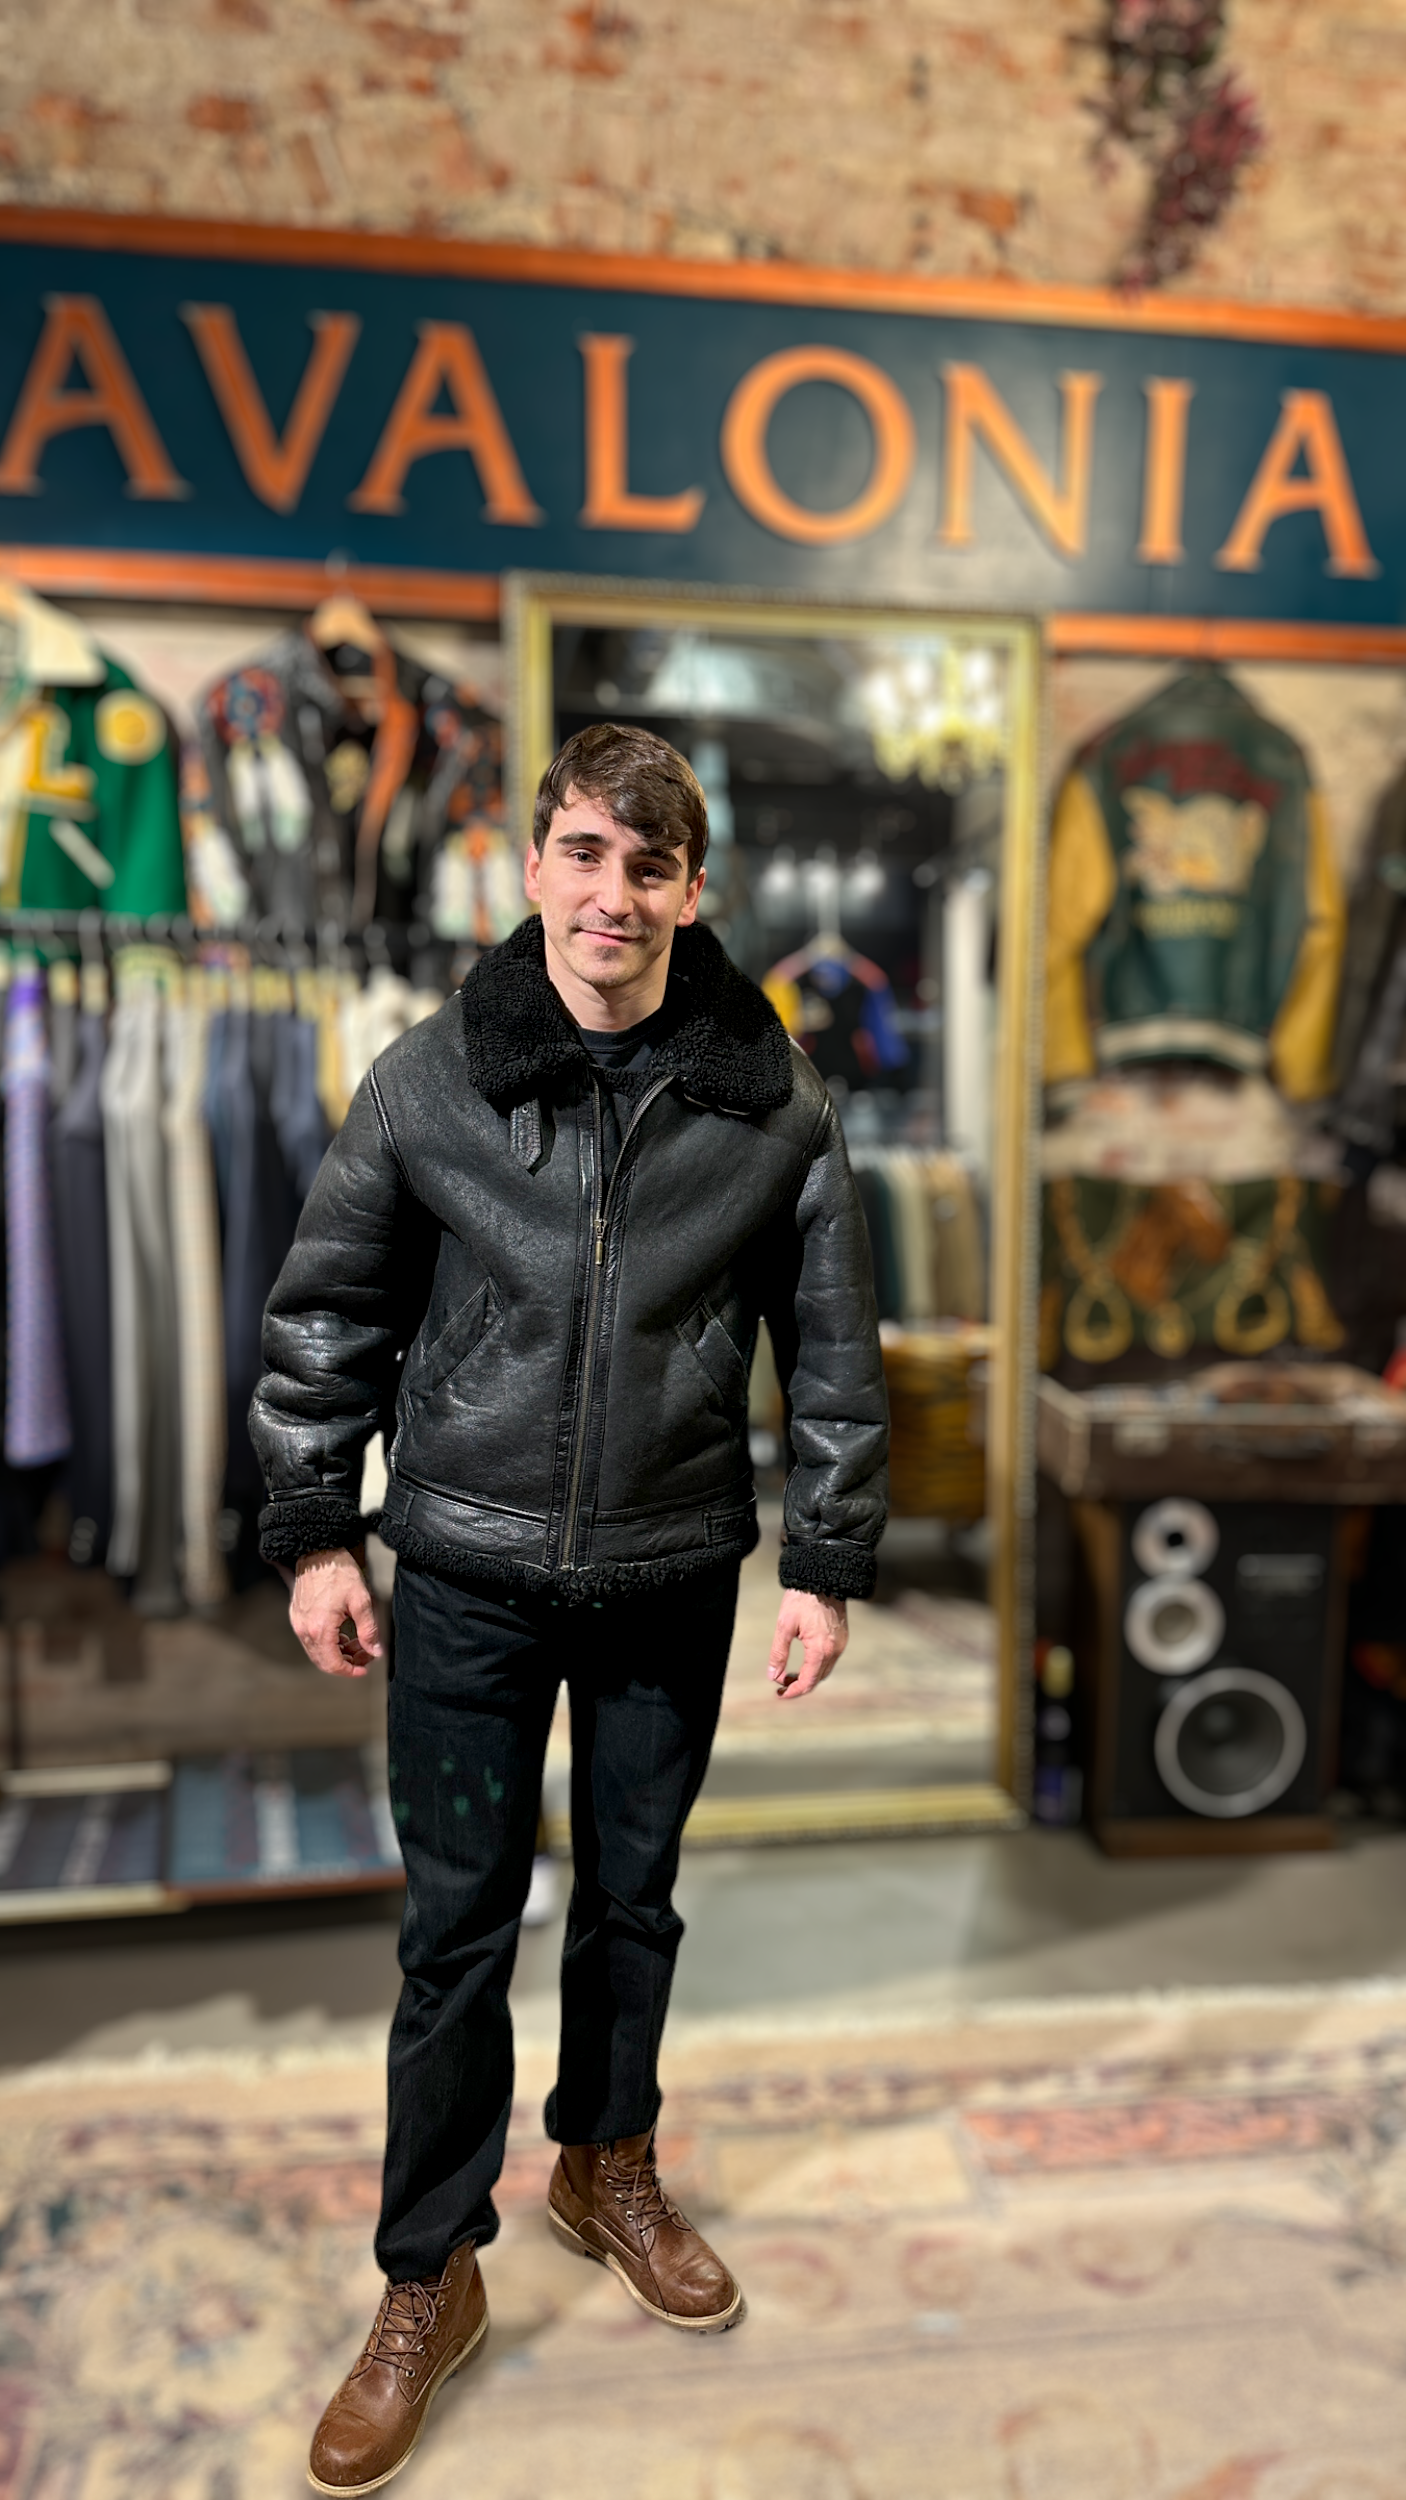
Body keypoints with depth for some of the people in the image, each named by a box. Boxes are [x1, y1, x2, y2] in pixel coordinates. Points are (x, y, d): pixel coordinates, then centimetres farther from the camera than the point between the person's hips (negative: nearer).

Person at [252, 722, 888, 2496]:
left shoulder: (773, 1103, -6)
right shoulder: (427, 1081, -7)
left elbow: (831, 1349, 0)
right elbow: (328, 1317, 1)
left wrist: (829, 1565, 0)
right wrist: (313, 1534, 1)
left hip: (672, 1576, 1)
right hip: (468, 1573, -1)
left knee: (634, 1899, 18)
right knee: (457, 1928, 8)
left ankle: (608, 2168, 44)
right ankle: (430, 2278, 28)